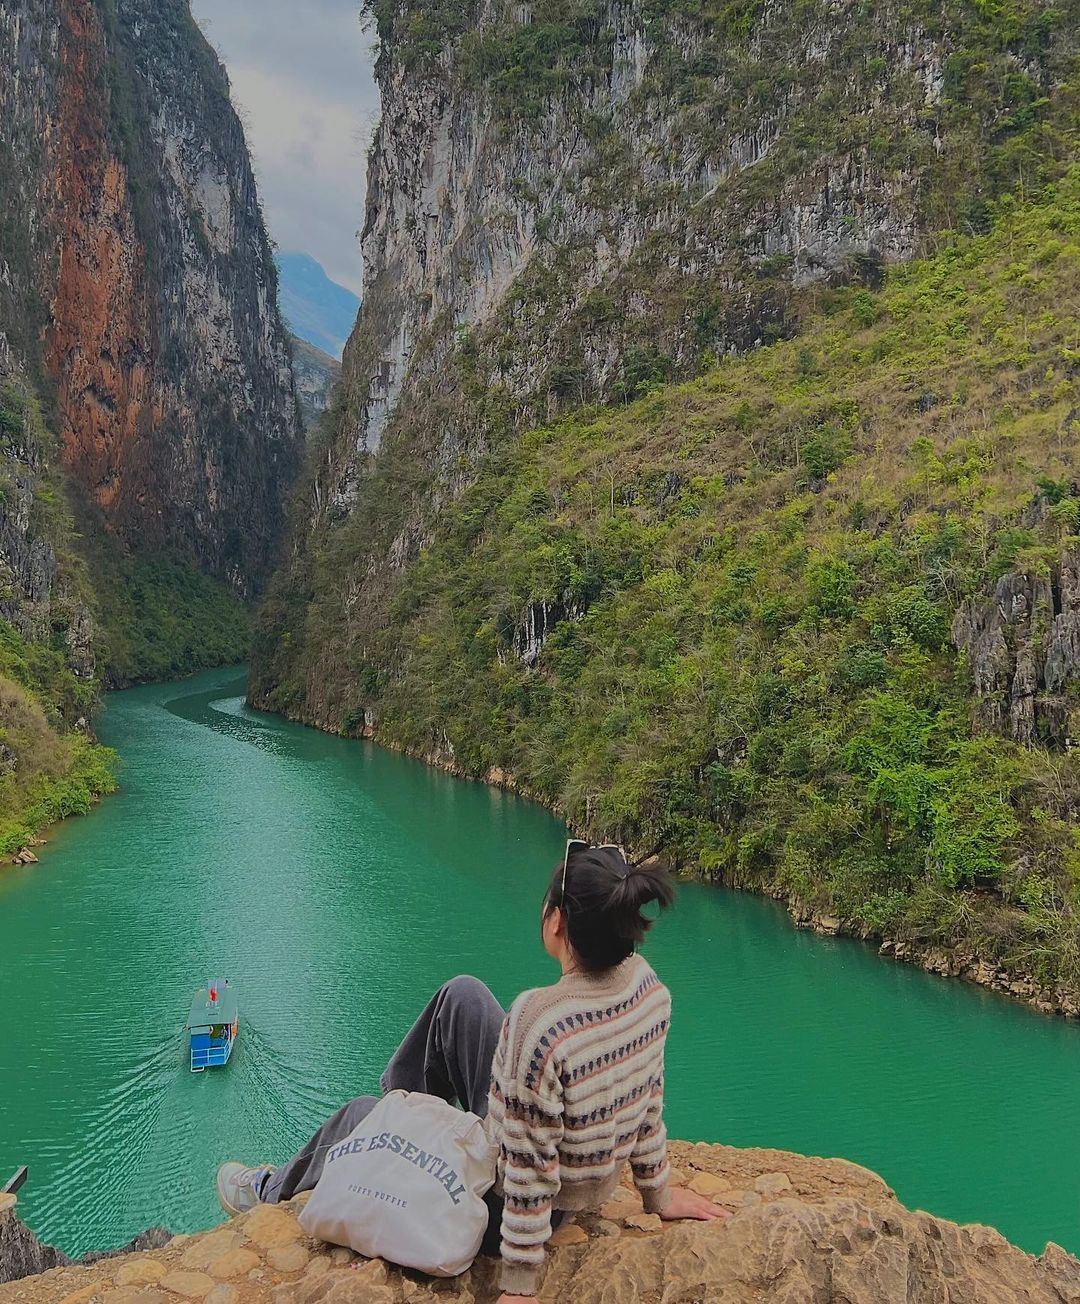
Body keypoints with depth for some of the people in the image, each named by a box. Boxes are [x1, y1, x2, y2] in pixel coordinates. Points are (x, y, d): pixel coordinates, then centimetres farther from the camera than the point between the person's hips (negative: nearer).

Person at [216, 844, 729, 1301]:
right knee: (461, 995, 12)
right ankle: (406, 1101, 41)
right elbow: (648, 1104, -2)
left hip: (499, 1204, -6)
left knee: (361, 1114, 19)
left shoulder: (538, 1023, -38)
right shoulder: (647, 984, -16)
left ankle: (272, 1193, 51)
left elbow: (530, 1173, -29)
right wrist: (658, 1195, 13)